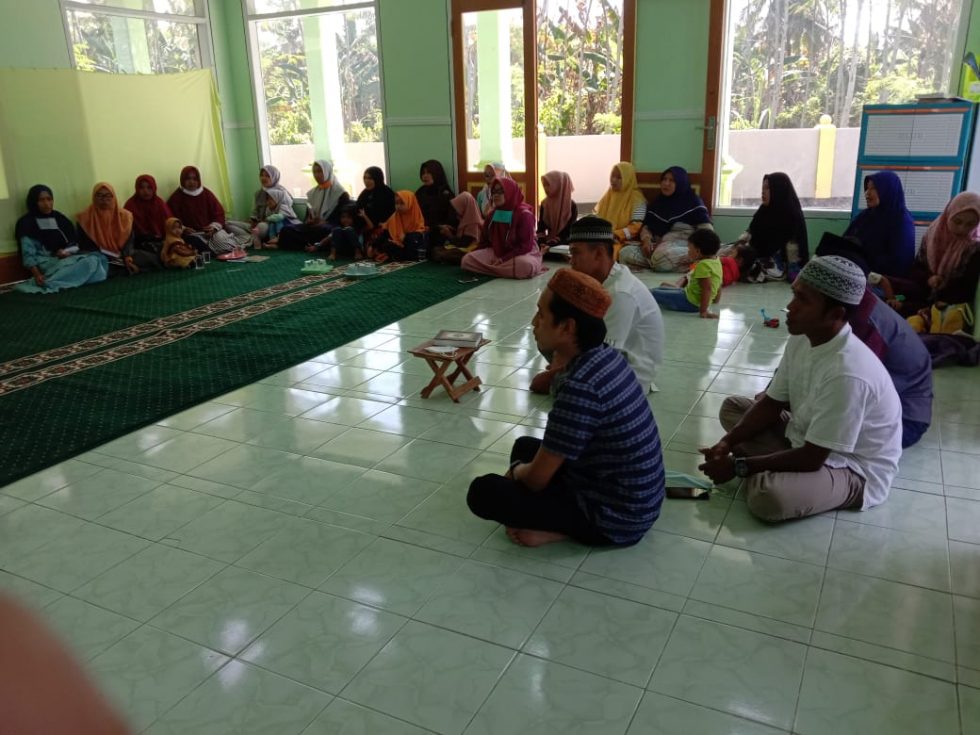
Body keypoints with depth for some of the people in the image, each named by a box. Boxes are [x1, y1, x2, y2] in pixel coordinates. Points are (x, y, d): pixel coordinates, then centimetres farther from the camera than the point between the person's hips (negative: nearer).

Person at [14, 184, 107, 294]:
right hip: (47, 263, -7)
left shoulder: (59, 218, 15)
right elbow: (28, 254, -11)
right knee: (89, 263, -30)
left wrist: (67, 251, -11)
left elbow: (74, 244, 13)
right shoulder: (26, 223, -2)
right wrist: (37, 274, -27)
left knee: (95, 259, -24)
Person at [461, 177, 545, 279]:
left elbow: (525, 246, -18)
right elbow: (485, 239, 15)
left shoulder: (524, 214, -12)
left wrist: (504, 259, -26)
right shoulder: (493, 213, 8)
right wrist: (477, 256, -5)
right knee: (467, 260, -16)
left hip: (522, 254, -6)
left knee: (525, 265, -43)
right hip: (497, 253, 6)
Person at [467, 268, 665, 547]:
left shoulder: (580, 387, -31)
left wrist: (516, 470, 2)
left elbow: (537, 480, -19)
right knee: (525, 446, 24)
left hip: (614, 519, -9)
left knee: (483, 491, -11)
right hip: (635, 500, 9)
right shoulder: (605, 356, -2)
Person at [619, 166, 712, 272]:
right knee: (626, 253, -21)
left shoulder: (692, 202, 3)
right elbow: (646, 227, 15)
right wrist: (646, 240, -8)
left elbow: (707, 229, -5)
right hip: (659, 246, 6)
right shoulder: (656, 203, 20)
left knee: (662, 256, -42)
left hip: (684, 245, -5)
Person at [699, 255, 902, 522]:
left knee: (766, 495, -36)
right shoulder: (801, 339, -8)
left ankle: (758, 474, -3)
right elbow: (772, 404, 3)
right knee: (732, 406, 8)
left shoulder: (847, 374, -34)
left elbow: (811, 459, -28)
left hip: (854, 470, -8)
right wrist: (727, 443, -12)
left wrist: (739, 466, -21)